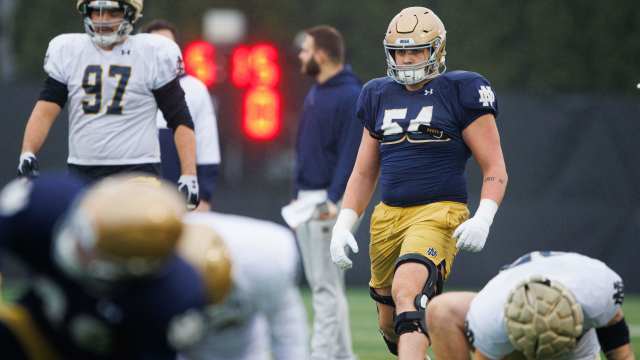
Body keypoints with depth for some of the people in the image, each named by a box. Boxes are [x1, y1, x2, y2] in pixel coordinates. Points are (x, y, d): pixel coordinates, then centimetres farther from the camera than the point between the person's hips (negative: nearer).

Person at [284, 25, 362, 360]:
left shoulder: (350, 96, -13)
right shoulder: (315, 93, 15)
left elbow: (351, 153, -18)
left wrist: (333, 201, -24)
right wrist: (299, 195, 16)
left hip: (327, 201, -10)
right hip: (306, 200, 10)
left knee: (326, 284, -10)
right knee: (320, 282, 12)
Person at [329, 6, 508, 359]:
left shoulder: (459, 93, -2)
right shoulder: (381, 96, 14)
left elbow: (495, 168, -4)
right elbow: (364, 172, 21)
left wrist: (483, 218, -20)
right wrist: (343, 225, 9)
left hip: (438, 212, -7)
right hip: (388, 215, 7)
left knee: (407, 292, -30)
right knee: (390, 325, 12)